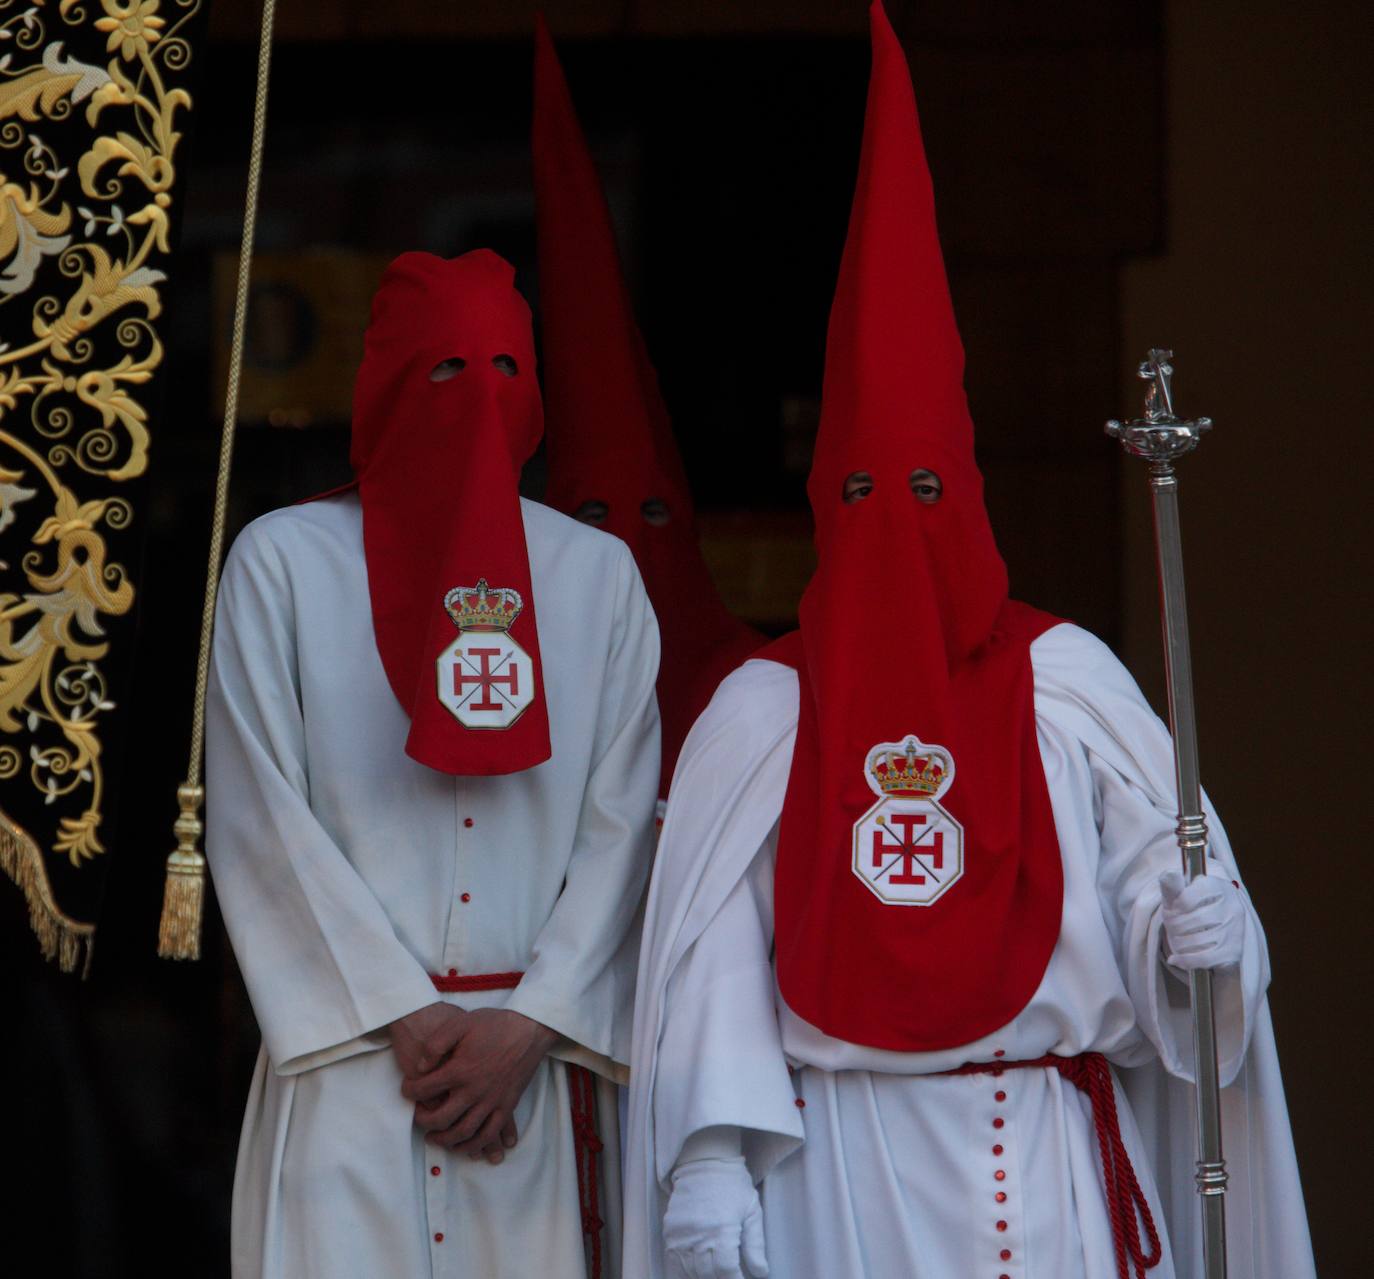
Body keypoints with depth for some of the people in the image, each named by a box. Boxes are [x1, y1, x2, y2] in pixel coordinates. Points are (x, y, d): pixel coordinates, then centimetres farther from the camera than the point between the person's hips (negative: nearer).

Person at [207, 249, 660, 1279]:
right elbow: (264, 827, -1)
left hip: (541, 1063, 2)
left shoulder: (598, 575, 10)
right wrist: (404, 1018, -7)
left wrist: (529, 1026, -6)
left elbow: (620, 824, 5)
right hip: (352, 1067, -2)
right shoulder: (284, 563, 4)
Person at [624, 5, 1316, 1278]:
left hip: (1033, 1159, 0)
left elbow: (1156, 878, 4)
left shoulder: (1065, 679, 7)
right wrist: (707, 1160, -9)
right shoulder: (761, 707, 6)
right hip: (834, 1162, 0)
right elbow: (714, 949, 1)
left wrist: (1206, 930, -20)